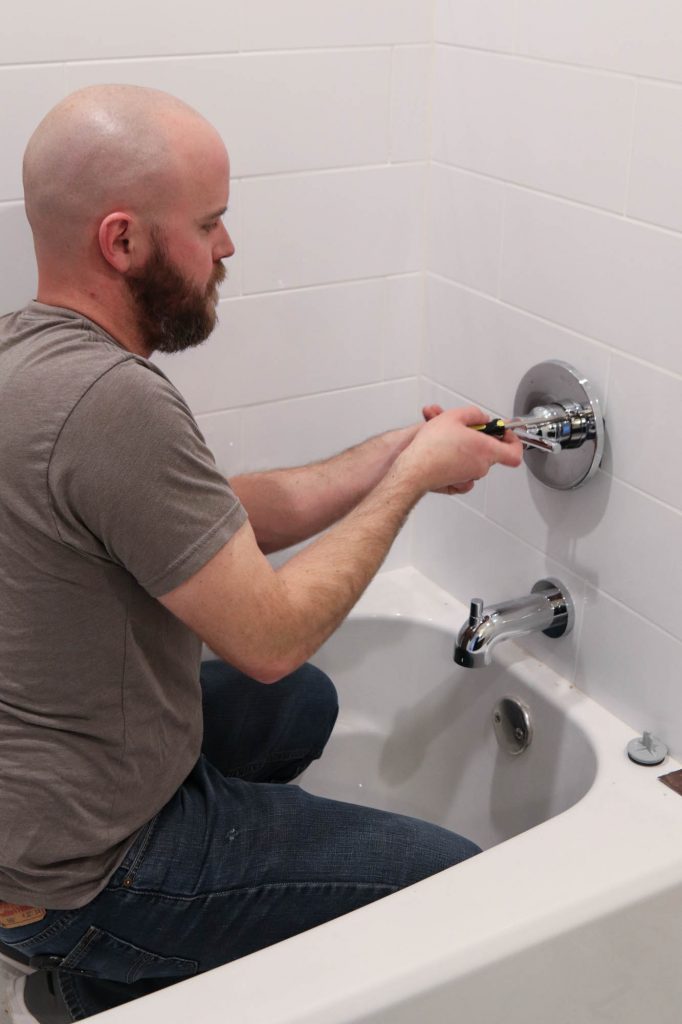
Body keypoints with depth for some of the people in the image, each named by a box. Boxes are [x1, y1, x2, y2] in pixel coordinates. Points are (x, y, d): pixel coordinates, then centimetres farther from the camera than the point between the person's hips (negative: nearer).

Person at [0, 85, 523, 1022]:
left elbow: (228, 519, 5)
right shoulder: (111, 400, -30)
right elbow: (272, 637, -22)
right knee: (456, 877, -2)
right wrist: (413, 478, -11)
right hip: (80, 878, -9)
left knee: (301, 704, 28)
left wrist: (397, 451, 1)